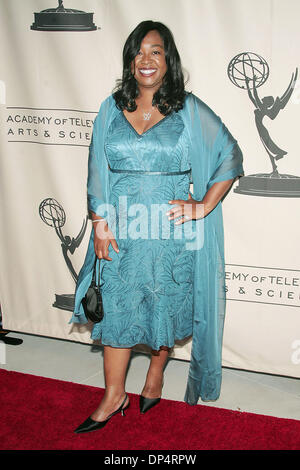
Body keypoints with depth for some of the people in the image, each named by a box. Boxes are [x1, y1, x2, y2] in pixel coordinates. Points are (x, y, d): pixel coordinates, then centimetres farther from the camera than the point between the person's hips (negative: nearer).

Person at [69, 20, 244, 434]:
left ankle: (156, 373, 38)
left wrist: (204, 206, -6)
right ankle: (114, 395, 23)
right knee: (116, 308, 6)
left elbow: (230, 156, 2)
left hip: (170, 233, -1)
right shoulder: (111, 110, 5)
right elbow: (97, 171, 7)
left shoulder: (190, 111, -1)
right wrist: (100, 223, -1)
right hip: (120, 233, 2)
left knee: (167, 307, 11)